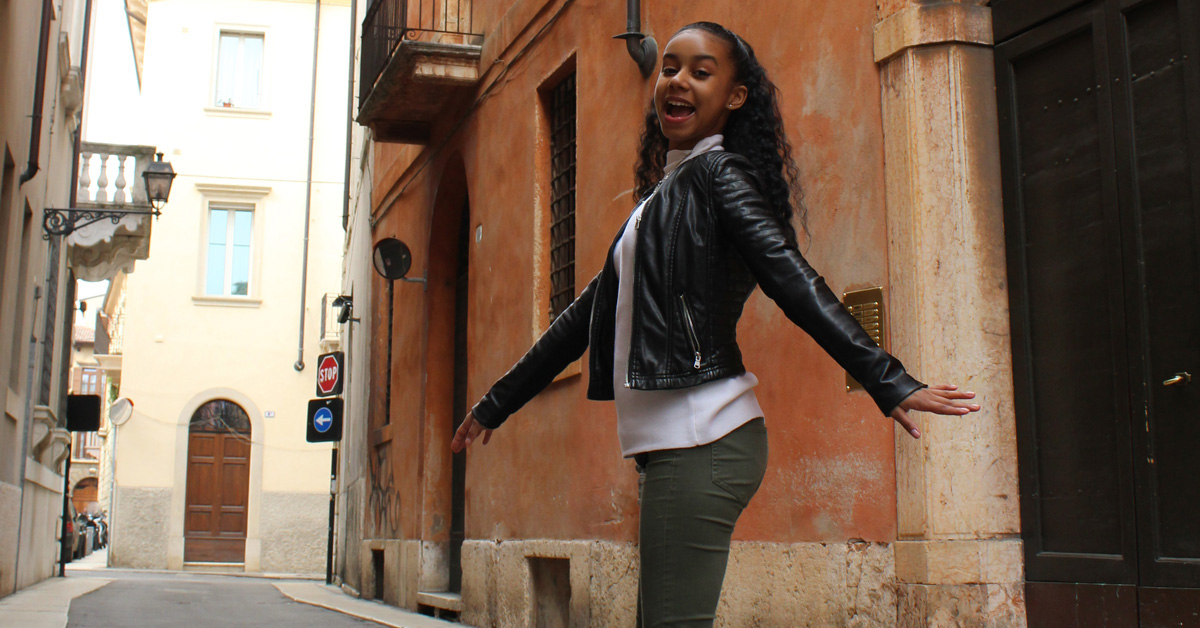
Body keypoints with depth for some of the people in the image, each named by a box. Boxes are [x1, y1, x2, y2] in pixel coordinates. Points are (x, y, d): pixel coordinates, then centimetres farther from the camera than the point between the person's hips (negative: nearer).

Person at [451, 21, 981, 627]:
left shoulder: (718, 171, -1)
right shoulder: (661, 197, 24)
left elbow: (793, 282, -13)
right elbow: (588, 315, 27)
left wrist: (888, 383, -24)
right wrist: (496, 402, 30)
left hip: (700, 440, -9)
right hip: (675, 443, 9)